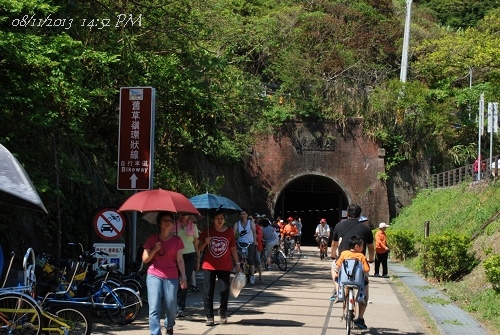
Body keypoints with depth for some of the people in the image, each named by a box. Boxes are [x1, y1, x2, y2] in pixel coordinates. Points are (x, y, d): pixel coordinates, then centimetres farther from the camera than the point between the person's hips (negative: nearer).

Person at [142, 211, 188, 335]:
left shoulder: (177, 240, 6)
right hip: (154, 276, 0)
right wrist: (154, 250, -10)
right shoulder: (152, 239, 6)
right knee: (154, 308, -10)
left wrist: (183, 277, 1)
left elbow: (180, 260, 7)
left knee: (171, 307, 4)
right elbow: (145, 259, 6)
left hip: (171, 277, 0)